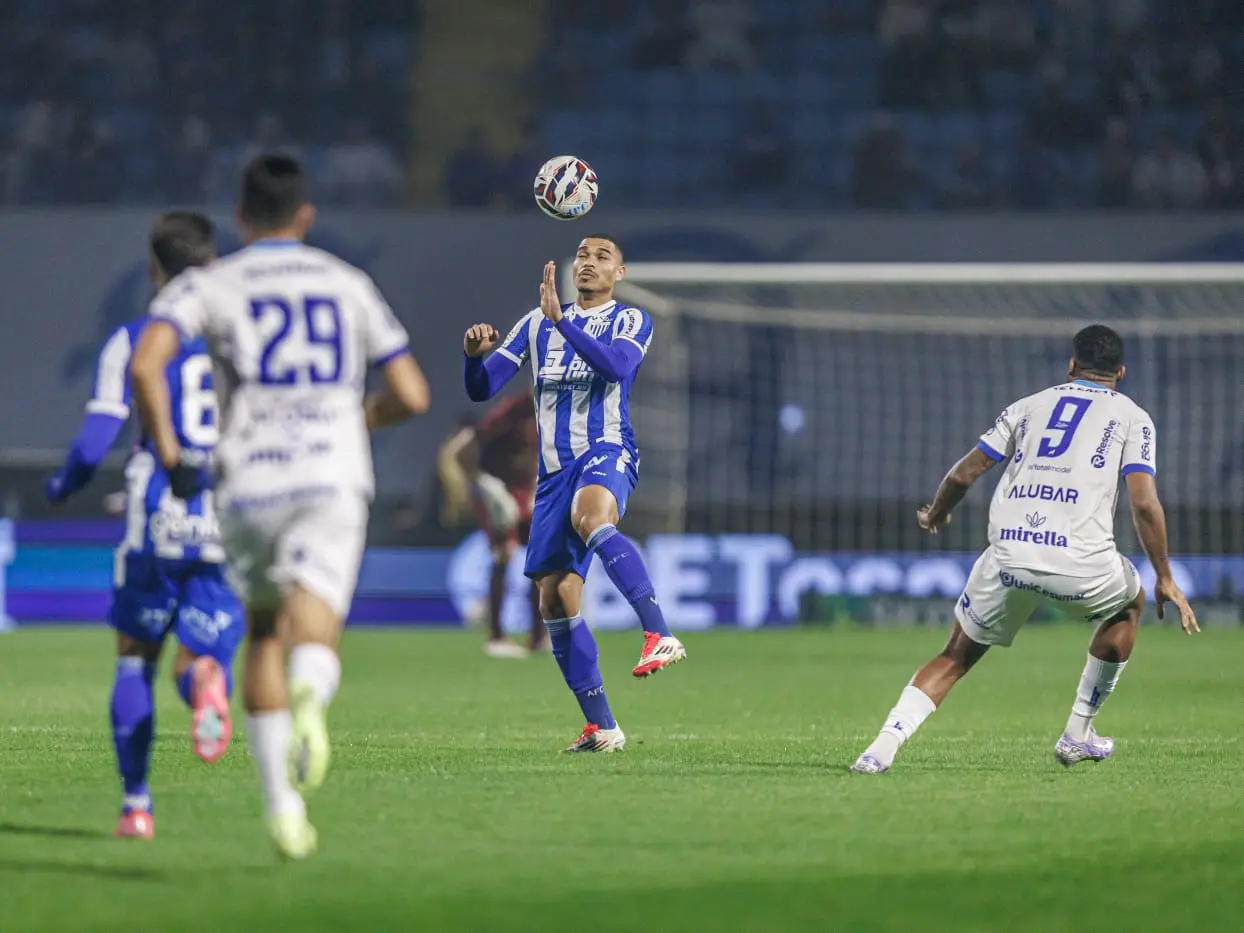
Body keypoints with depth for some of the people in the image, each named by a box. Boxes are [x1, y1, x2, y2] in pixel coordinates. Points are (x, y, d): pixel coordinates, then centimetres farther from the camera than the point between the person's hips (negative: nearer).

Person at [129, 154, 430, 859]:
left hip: (249, 483, 1)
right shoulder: (350, 285, 16)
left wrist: (168, 454, 2)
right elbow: (413, 396, 14)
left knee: (266, 634, 21)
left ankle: (283, 802, 16)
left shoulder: (210, 285, 9)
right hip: (334, 479, -1)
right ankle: (309, 695, -51)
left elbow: (146, 363, -10)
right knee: (314, 636, -13)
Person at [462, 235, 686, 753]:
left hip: (606, 452, -6)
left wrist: (560, 320, -26)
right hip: (555, 468, 6)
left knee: (590, 517, -40)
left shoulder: (630, 320, 6)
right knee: (556, 597, -1)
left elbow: (617, 366, -17)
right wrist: (474, 354, -9)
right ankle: (601, 726, 7)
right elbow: (481, 389, 14)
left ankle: (659, 635, -49)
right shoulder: (536, 325, 19)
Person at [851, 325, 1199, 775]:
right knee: (1128, 603, 32)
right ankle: (1077, 735, 30)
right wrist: (1165, 579, 8)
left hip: (1008, 558, 2)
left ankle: (887, 742, -6)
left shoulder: (1028, 406, 21)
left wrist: (934, 515, 37)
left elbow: (964, 473, 17)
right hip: (1081, 564, -2)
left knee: (954, 658, 18)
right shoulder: (1132, 417, 14)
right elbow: (1144, 503, 1)